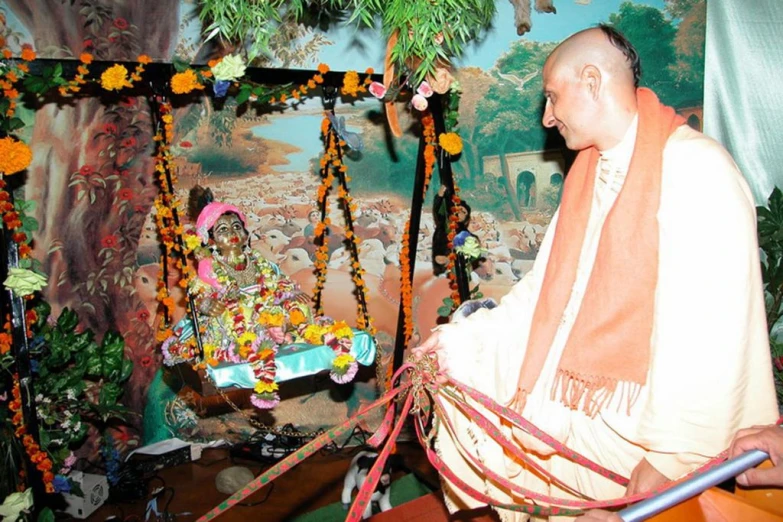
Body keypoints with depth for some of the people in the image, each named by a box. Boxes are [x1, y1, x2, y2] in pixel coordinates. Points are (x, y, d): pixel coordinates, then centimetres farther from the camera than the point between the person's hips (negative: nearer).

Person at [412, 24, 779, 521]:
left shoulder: (695, 167, -17)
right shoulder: (588, 172, 11)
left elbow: (709, 329, -24)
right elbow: (548, 289, 10)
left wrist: (673, 457, -24)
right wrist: (463, 340, 2)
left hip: (643, 416, -8)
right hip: (580, 393, 8)